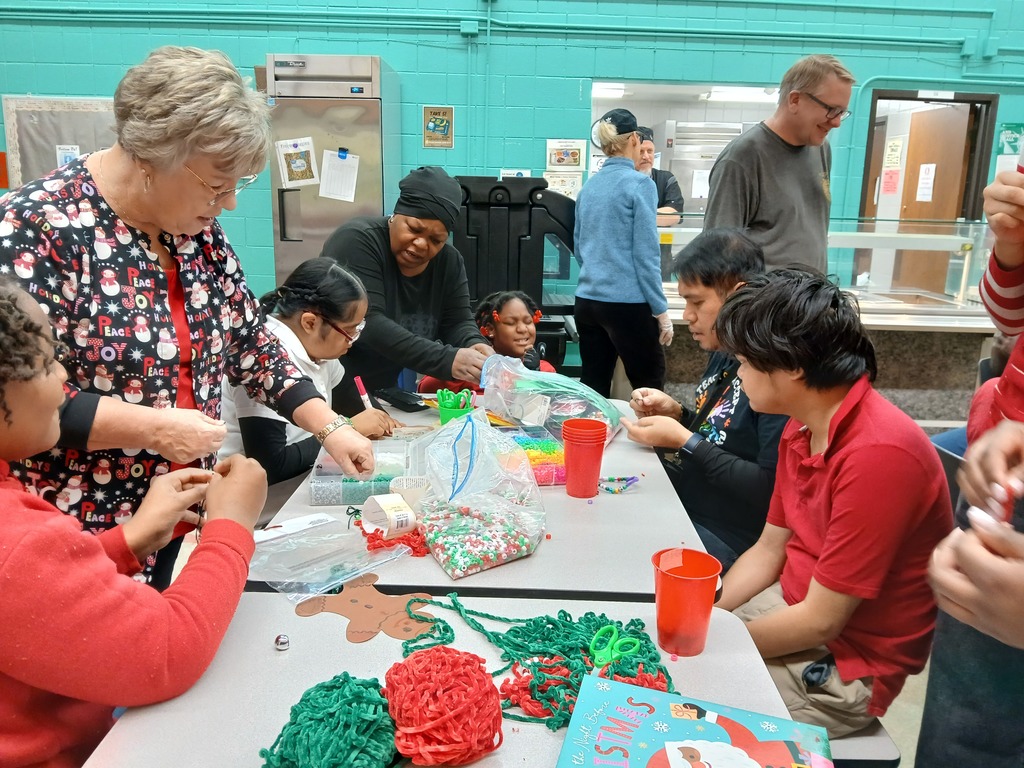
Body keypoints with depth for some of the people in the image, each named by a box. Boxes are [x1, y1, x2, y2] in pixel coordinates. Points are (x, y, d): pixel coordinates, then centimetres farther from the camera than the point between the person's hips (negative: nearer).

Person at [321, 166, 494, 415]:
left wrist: (474, 346, -25)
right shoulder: (357, 242, -18)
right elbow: (367, 323, -28)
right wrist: (447, 361, -37)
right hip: (332, 388, -6)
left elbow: (458, 322, -1)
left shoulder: (449, 261, 0)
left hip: (391, 391, 7)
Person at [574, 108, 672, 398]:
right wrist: (661, 310, -7)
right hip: (627, 302, -6)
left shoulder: (589, 185, 10)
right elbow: (646, 253, -12)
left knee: (593, 389, 12)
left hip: (586, 299, 7)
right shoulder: (639, 183, -8)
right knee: (650, 390, 6)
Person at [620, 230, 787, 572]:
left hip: (723, 538, -9)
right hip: (678, 507, 9)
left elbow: (772, 490, -25)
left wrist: (684, 441, -21)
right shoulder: (723, 354, 9)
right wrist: (677, 415, 1)